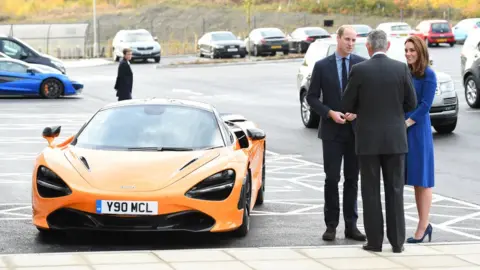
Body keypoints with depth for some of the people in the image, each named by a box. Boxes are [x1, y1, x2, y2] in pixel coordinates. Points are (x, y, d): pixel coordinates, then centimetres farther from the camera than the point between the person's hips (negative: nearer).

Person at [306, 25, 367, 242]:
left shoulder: (362, 65, 1)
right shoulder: (322, 66, 0)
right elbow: (311, 97, 2)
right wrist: (330, 113, -12)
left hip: (356, 129, 1)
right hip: (332, 130, -1)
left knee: (352, 179, 6)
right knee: (332, 179, -1)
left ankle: (351, 226, 11)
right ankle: (331, 225, 5)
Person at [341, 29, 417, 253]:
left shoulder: (359, 70, -8)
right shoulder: (401, 69, -3)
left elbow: (347, 105, -2)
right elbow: (411, 103, 2)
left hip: (368, 139, -2)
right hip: (395, 139, 2)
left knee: (371, 191, 5)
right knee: (395, 190, 7)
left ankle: (375, 241, 6)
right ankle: (397, 241, 8)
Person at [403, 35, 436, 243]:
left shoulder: (428, 75, -6)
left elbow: (425, 105, -12)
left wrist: (407, 123, -16)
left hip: (418, 130, -6)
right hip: (402, 130, 7)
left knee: (422, 179, -3)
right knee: (414, 179, 7)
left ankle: (422, 228, 0)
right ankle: (424, 225, 13)